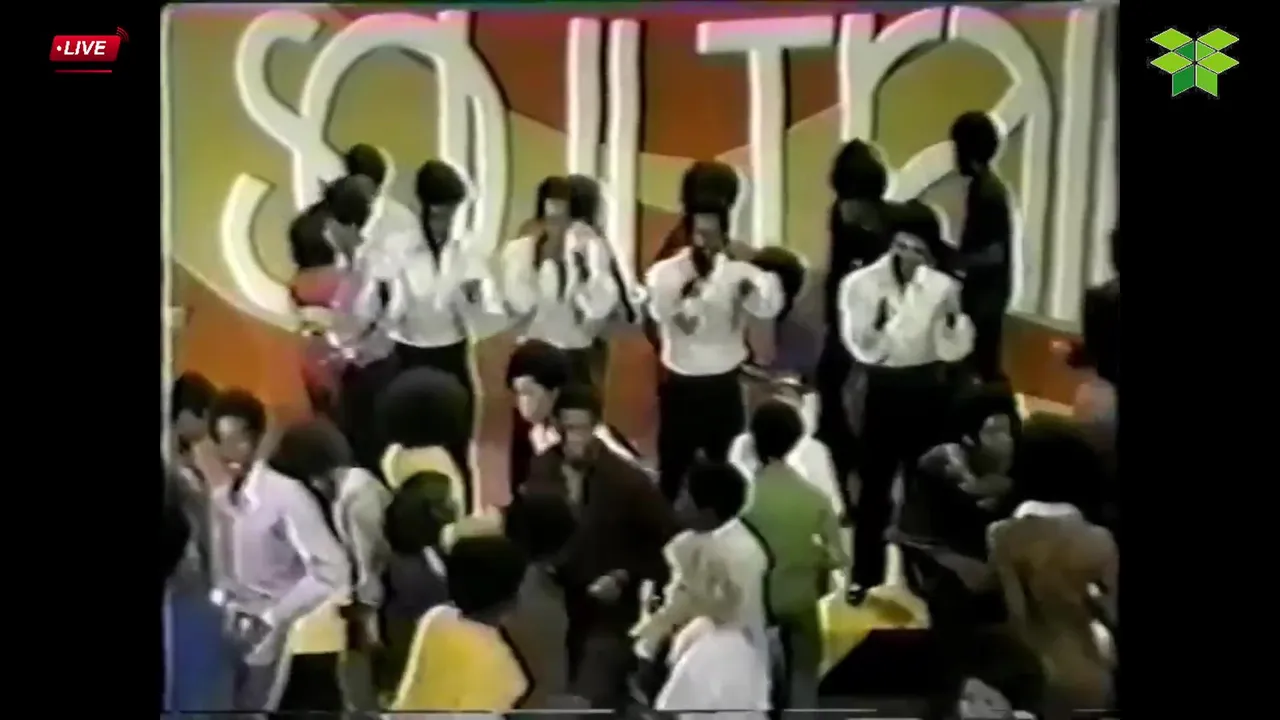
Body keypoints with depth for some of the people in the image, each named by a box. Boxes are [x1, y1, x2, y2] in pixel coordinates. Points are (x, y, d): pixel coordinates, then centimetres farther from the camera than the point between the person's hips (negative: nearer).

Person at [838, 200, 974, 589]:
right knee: (875, 488, 5)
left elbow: (953, 351, -5)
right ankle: (865, 579, 16)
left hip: (927, 392, 3)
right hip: (883, 392, -2)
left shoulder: (941, 286, -3)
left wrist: (951, 314, -22)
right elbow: (864, 350, -15)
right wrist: (878, 321, -34)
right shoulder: (860, 283, -10)